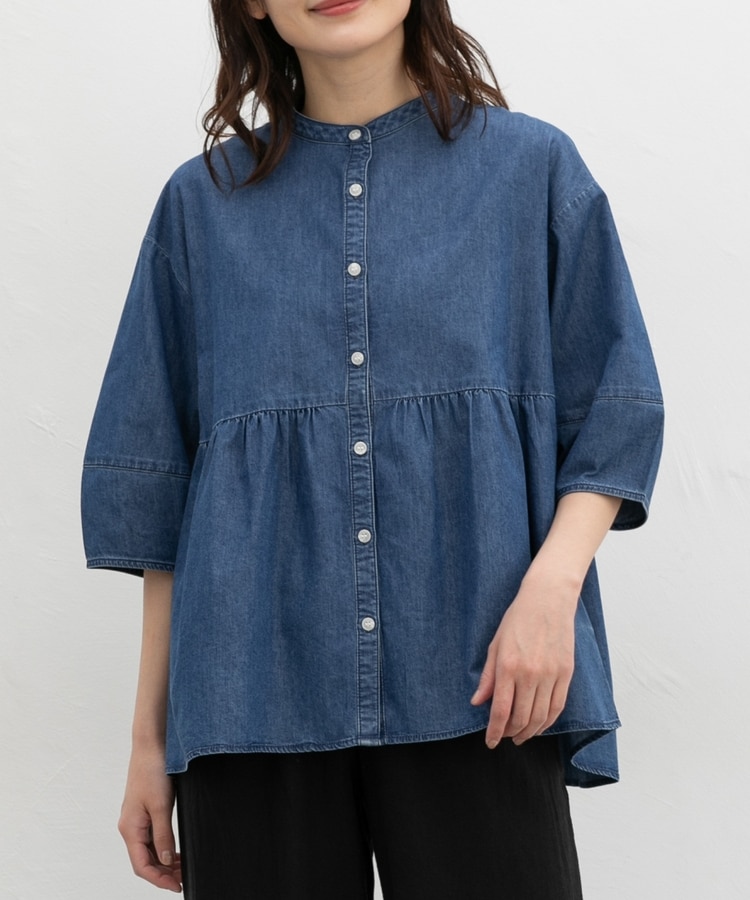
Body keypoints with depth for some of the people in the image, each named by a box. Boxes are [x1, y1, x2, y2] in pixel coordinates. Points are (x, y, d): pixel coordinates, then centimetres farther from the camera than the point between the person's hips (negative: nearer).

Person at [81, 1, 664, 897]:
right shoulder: (203, 202, 11)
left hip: (475, 696, -1)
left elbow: (613, 419, 5)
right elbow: (160, 488, 10)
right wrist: (150, 734, 8)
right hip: (257, 701, 1)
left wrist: (551, 586, -14)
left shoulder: (533, 167, 8)